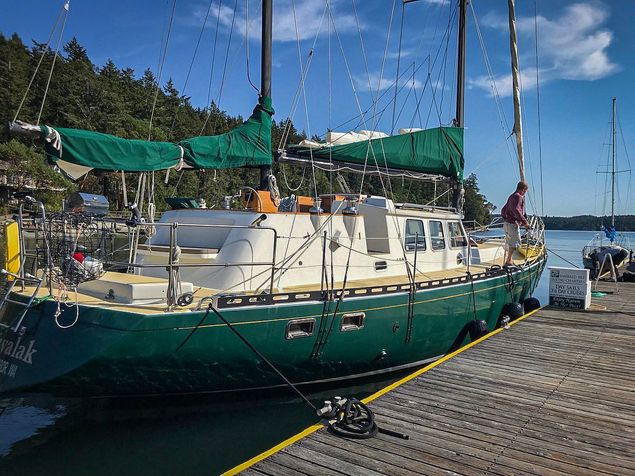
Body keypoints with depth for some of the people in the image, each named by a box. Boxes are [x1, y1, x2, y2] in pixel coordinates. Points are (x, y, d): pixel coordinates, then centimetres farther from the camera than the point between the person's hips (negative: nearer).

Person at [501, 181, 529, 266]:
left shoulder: (512, 196, 20)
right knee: (515, 242, -9)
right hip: (513, 224, -10)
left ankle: (507, 261, 18)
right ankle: (508, 261, -12)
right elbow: (516, 211, -23)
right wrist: (525, 222, -22)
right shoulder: (518, 196, -10)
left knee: (509, 243, 13)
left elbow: (503, 210, 24)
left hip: (507, 223, 10)